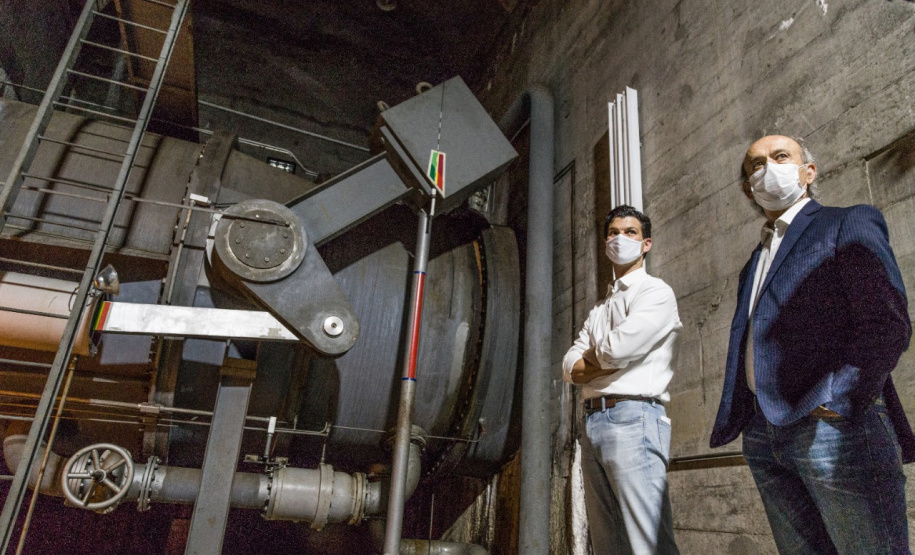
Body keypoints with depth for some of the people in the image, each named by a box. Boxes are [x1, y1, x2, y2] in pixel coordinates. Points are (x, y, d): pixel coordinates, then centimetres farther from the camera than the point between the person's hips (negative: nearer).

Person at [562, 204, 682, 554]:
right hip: (592, 421, 8)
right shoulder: (600, 309, 23)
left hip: (633, 418, -7)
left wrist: (592, 353, 7)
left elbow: (618, 348, -15)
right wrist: (606, 363, -6)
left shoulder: (656, 292, 1)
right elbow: (569, 369, 13)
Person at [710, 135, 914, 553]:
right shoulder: (755, 261, 23)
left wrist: (837, 399, -17)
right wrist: (734, 420, 8)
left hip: (833, 422, -6)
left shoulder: (849, 225, 3)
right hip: (765, 433, 6)